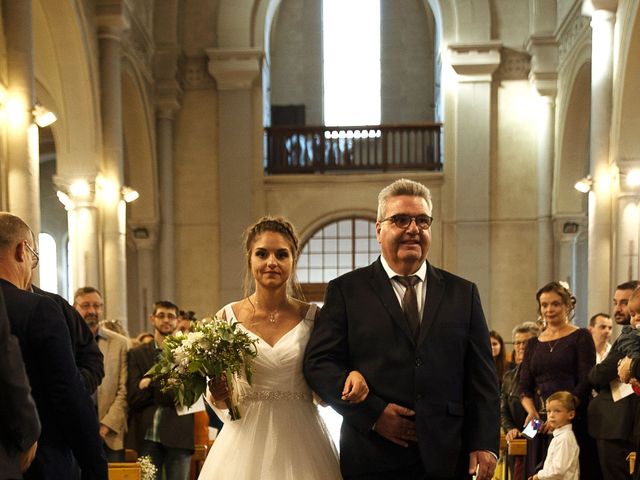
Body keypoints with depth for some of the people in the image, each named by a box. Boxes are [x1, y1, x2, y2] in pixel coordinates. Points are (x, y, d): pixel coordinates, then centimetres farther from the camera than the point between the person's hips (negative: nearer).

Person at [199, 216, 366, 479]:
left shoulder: (312, 317, -1)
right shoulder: (228, 317, 0)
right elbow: (217, 399, 7)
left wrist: (352, 376, -16)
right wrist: (219, 396, -15)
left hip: (301, 443, 0)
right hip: (246, 440, 0)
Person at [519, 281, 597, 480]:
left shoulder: (581, 337, 2)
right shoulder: (533, 344, 16)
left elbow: (586, 383, -7)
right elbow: (525, 388, 12)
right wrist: (531, 411, -9)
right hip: (540, 423, 4)